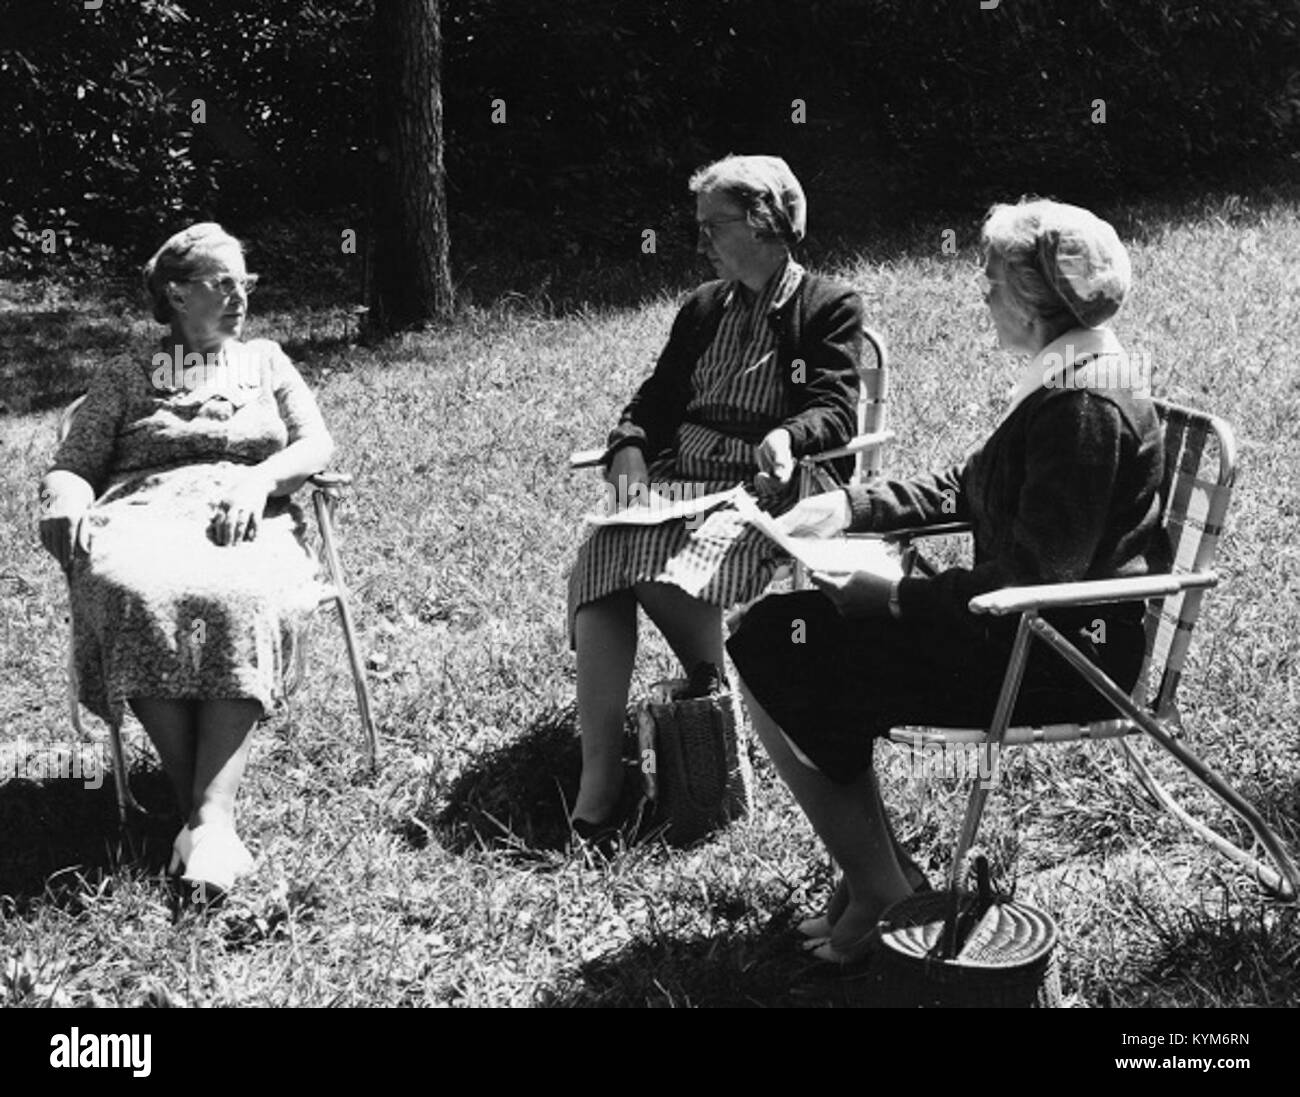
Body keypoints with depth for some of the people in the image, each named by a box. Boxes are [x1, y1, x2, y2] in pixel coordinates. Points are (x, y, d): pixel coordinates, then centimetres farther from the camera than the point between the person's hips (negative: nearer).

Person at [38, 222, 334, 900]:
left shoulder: (266, 361, 27)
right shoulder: (126, 377, 25)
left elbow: (317, 445, 16)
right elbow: (71, 464, 18)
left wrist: (260, 477, -6)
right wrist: (68, 499, -8)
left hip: (244, 520, 0)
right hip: (142, 515, 0)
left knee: (236, 598, -39)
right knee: (131, 592, -39)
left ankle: (211, 818, -45)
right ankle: (201, 810, -37)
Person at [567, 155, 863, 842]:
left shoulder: (830, 308, 5)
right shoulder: (703, 307, 24)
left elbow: (835, 410, -7)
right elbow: (654, 399, 20)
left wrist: (783, 437, -30)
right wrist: (629, 449, -3)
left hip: (764, 486, -5)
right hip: (675, 479, 5)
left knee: (670, 572, -34)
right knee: (598, 565, -24)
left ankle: (714, 691, -5)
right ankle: (598, 773, -27)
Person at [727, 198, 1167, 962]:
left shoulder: (1083, 410, -22)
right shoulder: (1067, 387, 10)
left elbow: (1035, 577, -25)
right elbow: (966, 489, 18)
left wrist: (893, 598, -19)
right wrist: (852, 506, 7)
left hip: (1064, 658, -10)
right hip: (1030, 632, 10)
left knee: (781, 665, -10)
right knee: (777, 630, 8)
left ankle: (881, 898, 4)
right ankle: (868, 877, 10)